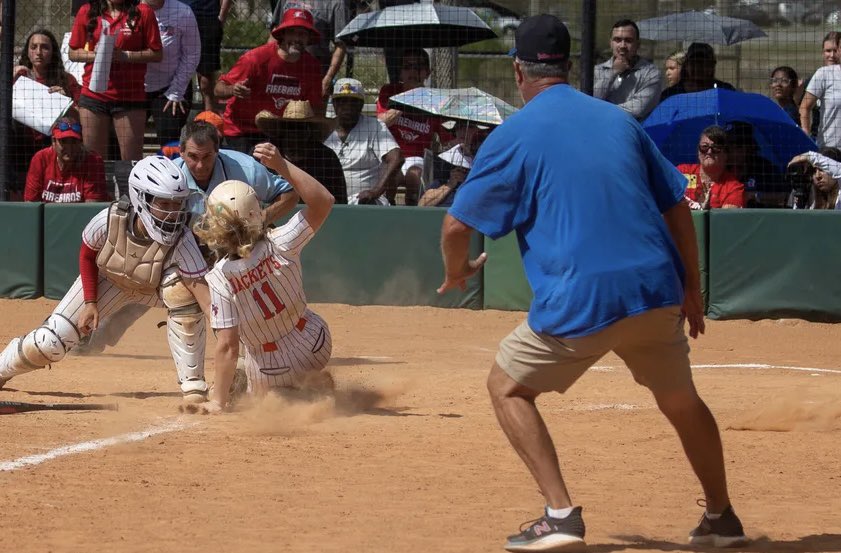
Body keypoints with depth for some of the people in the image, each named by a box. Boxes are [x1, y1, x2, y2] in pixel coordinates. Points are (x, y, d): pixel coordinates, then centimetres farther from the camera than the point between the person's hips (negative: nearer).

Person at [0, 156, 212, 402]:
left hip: (156, 287, -1)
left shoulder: (181, 240, -37)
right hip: (107, 280, 1)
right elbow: (87, 254, -11)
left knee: (182, 289, -36)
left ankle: (192, 385, -25)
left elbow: (201, 288, -40)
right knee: (50, 342, -8)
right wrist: (90, 302, -14)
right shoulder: (109, 220, -33)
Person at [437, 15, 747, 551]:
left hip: (580, 302, -4)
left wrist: (456, 273, 23)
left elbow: (457, 226, 2)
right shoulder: (619, 120, 15)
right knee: (681, 400, 26)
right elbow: (676, 206, 16)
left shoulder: (514, 135, 2)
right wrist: (692, 288, 24)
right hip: (657, 293, 4)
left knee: (507, 386, 15)